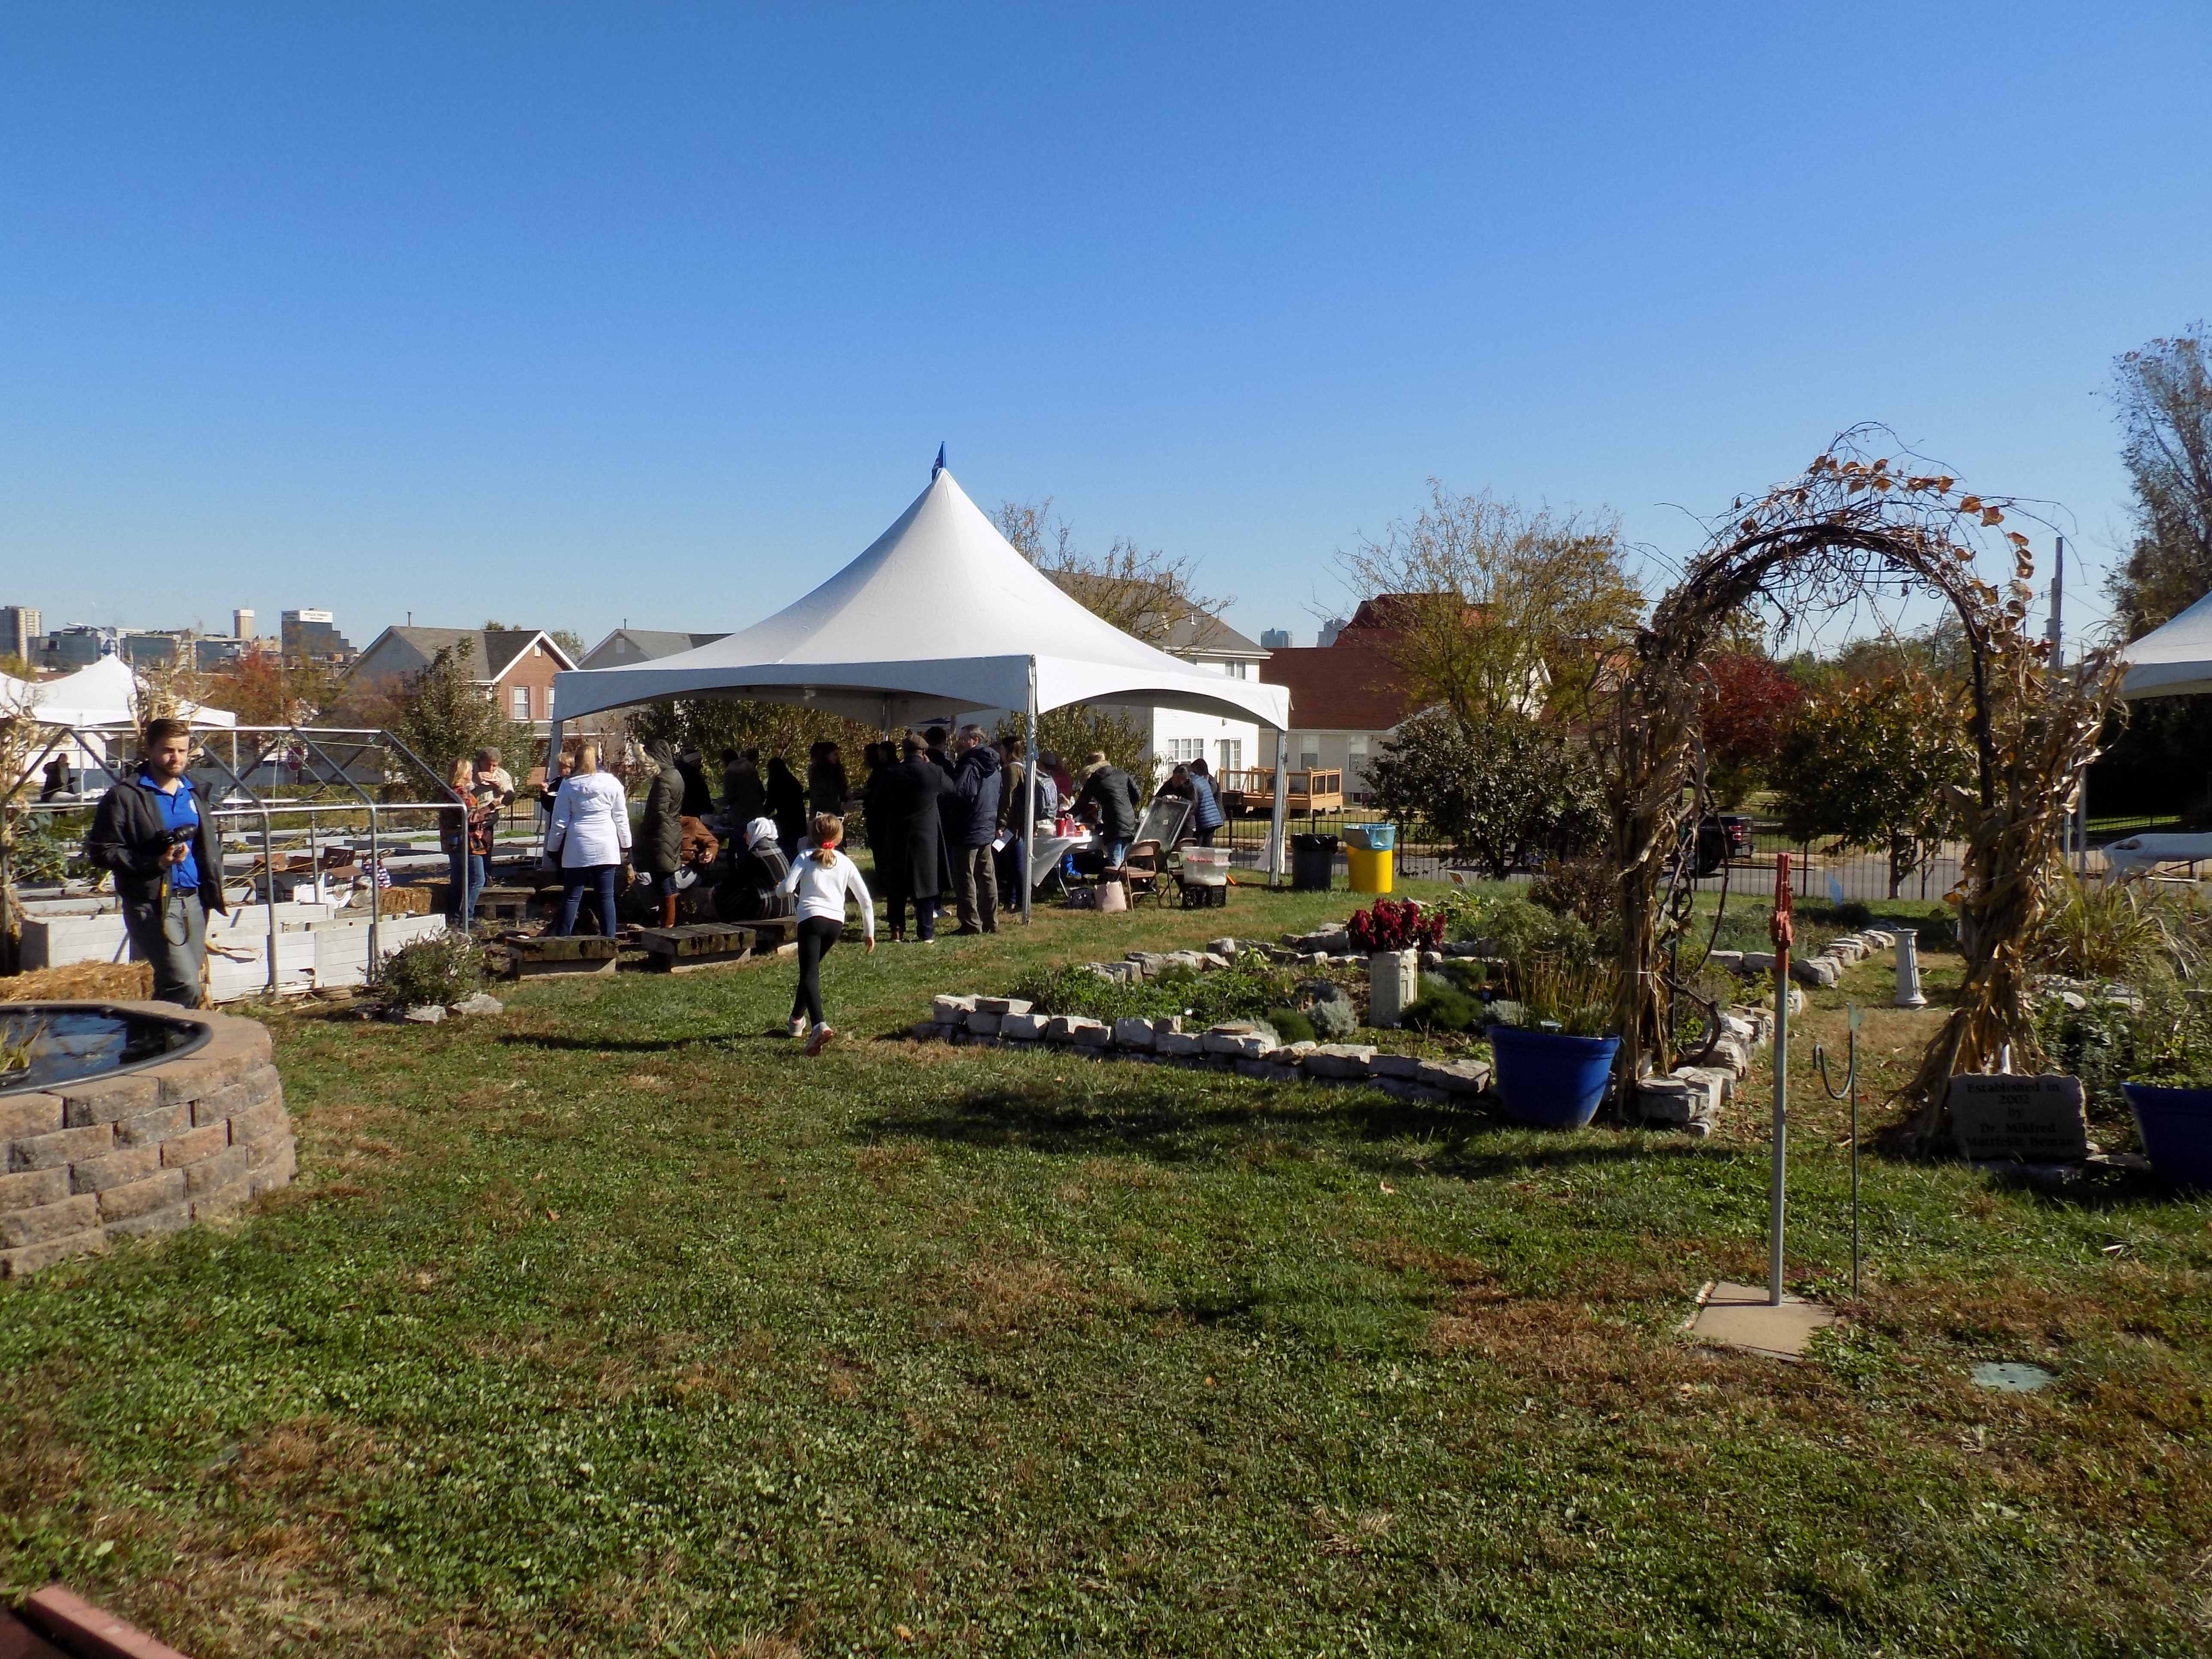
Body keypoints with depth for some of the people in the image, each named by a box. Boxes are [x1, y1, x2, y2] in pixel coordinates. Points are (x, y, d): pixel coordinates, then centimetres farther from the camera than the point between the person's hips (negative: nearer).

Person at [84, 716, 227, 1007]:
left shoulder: (190, 795, 16)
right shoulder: (124, 797, -6)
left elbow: (208, 848, 22)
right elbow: (100, 852, -9)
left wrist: (215, 893, 13)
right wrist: (156, 862, -19)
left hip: (192, 902, 7)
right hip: (152, 904, -6)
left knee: (172, 988, 10)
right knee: (186, 986, -16)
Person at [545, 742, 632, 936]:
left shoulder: (568, 785, 0)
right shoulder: (612, 783, 1)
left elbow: (560, 821, 2)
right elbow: (621, 817, 6)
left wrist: (553, 847, 13)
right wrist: (626, 843, 18)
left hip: (577, 849, 0)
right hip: (606, 847, 0)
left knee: (571, 897, 5)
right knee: (606, 896, 3)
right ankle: (609, 938, 2)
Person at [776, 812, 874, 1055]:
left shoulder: (806, 858, 4)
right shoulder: (846, 863, 13)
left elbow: (787, 888, -8)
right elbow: (865, 900, 11)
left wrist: (778, 889, 17)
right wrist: (869, 931, 19)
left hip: (812, 918, -4)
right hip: (836, 922, 4)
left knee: (809, 974, -12)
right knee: (811, 969, 25)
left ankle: (820, 1026, -34)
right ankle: (797, 1019, 38)